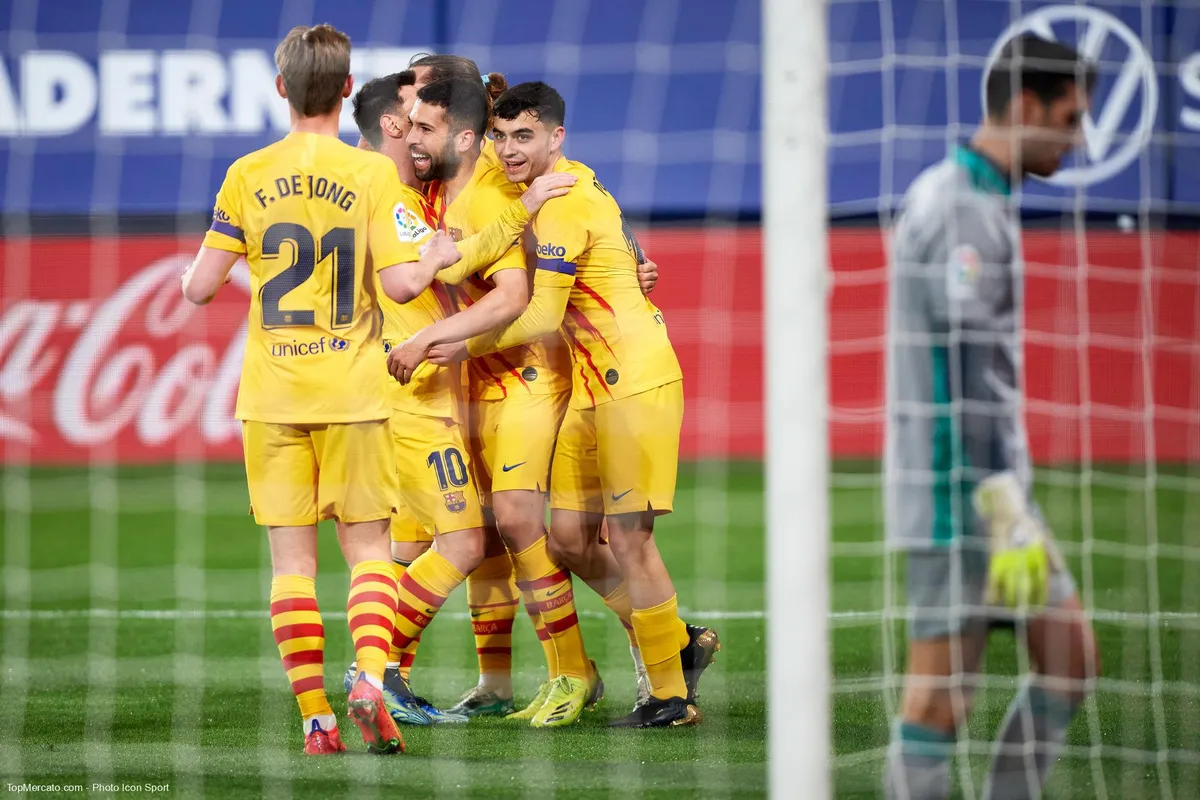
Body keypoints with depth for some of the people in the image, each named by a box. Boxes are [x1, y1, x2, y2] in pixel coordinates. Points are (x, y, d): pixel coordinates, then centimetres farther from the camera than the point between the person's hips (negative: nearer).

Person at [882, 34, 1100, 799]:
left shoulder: (983, 203, 17)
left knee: (1072, 660, 10)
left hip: (992, 485, 10)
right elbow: (967, 370, -23)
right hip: (958, 489, -10)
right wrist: (1009, 512, -26)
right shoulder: (962, 211, -16)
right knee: (942, 696, -7)